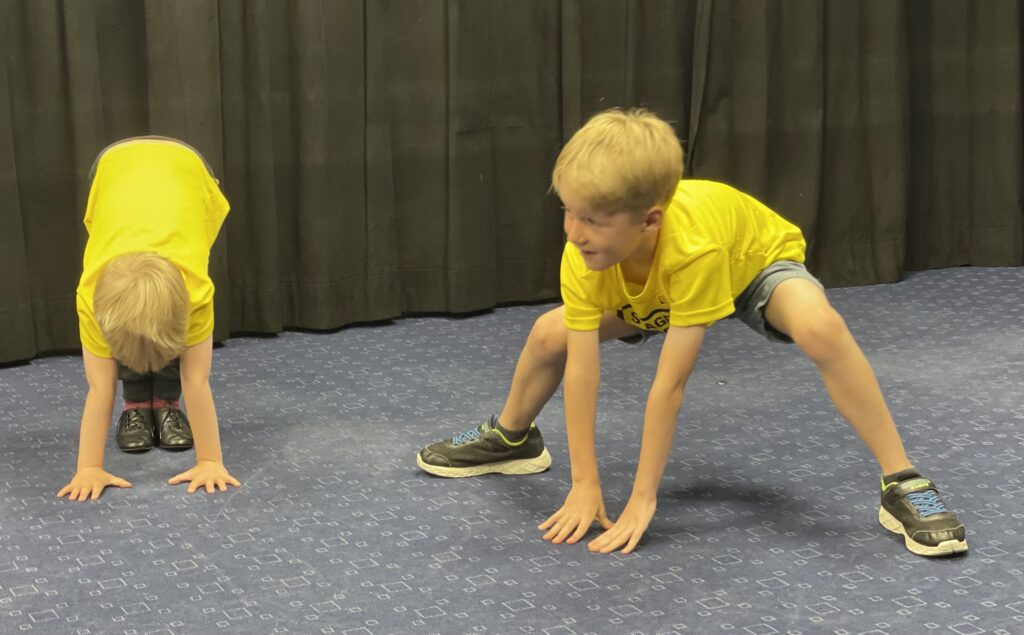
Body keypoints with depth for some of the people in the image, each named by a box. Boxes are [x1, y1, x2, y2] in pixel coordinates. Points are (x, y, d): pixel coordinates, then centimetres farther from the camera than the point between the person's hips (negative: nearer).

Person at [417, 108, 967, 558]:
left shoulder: (694, 246, -45)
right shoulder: (583, 255, -32)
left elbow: (670, 382, -40)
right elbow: (581, 370, -27)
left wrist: (642, 499, -35)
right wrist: (584, 484, -28)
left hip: (757, 259, -5)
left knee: (820, 328, -36)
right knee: (549, 335, -5)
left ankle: (902, 486, -26)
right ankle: (512, 437, 28)